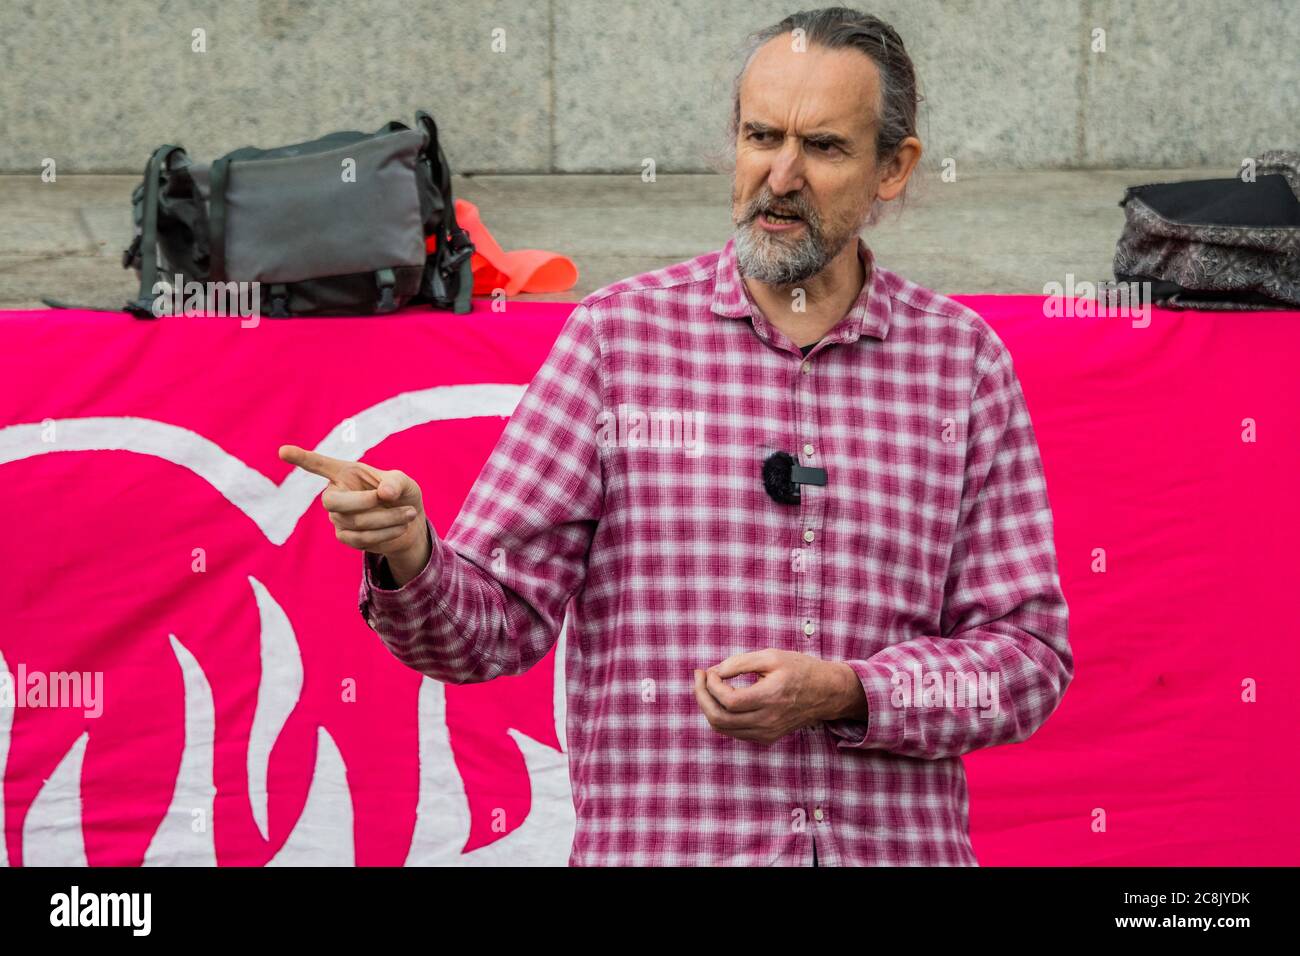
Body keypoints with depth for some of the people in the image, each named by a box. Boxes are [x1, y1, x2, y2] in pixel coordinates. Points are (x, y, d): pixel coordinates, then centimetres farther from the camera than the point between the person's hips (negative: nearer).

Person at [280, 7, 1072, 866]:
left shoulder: (964, 359, 3)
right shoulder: (618, 335, 0)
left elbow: (1028, 651, 2)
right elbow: (496, 620, -2)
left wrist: (844, 694, -13)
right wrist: (408, 556, -23)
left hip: (900, 845, 1)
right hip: (660, 846, -1)